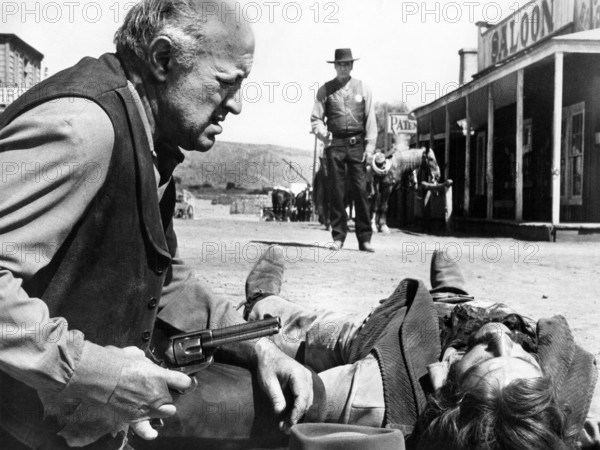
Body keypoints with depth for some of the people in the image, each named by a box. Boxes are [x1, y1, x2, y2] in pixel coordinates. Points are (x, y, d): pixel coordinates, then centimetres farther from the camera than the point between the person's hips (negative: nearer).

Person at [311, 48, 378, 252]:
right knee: (336, 190, 0)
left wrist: (370, 147, -1)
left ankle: (364, 238, 0)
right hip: (335, 144, 0)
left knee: (360, 189, -4)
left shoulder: (363, 88, 10)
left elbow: (370, 120, 7)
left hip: (357, 144, 0)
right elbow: (316, 118, 9)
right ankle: (338, 236, 7)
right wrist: (324, 136, -9)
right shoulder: (325, 90, 9)